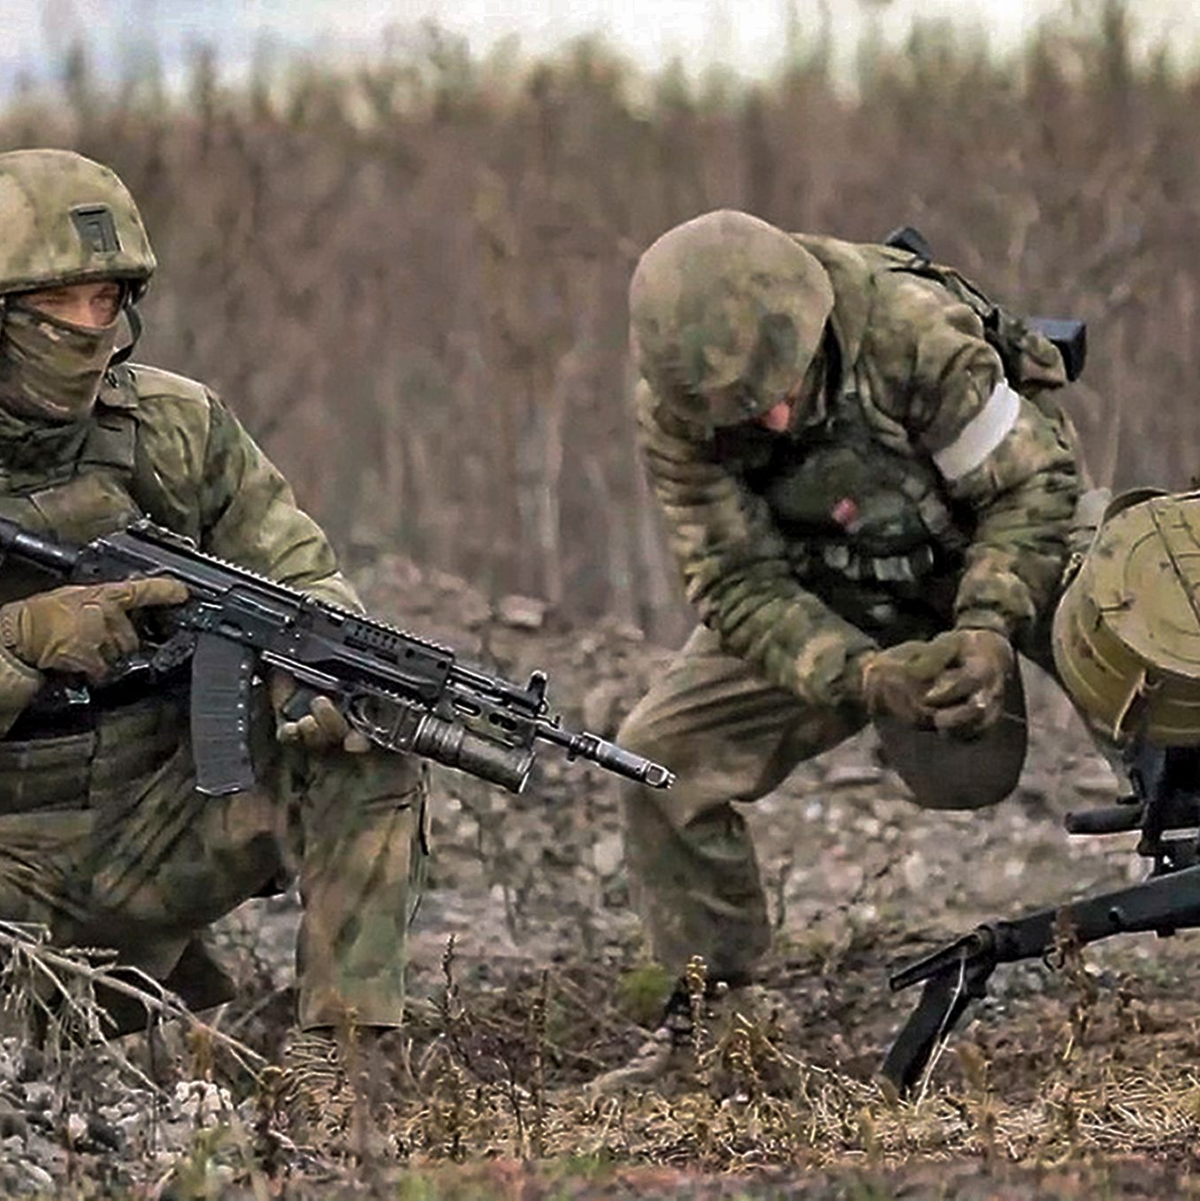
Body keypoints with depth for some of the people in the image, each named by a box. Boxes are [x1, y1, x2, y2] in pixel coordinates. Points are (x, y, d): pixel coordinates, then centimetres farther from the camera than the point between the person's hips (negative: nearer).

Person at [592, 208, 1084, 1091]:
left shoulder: (913, 330, -33)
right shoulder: (675, 410, -24)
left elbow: (1031, 486, -23)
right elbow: (739, 587, -21)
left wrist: (988, 629, -38)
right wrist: (860, 675, -38)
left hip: (980, 570, -2)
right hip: (818, 610, 2)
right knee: (663, 755, -9)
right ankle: (708, 1014, 7)